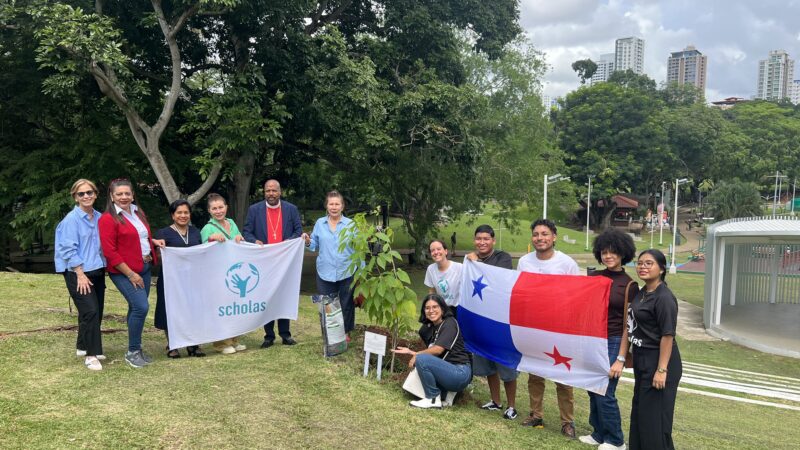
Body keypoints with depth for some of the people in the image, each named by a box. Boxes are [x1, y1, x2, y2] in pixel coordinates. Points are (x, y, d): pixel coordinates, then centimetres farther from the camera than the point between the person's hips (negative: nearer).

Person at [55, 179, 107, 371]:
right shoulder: (71, 219, -10)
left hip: (97, 272, 6)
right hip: (78, 273, -6)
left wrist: (103, 268, 13)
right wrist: (81, 274, -16)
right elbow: (69, 250, -12)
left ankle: (83, 346, 28)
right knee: (90, 311, -13)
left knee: (97, 312, 10)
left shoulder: (99, 218, 7)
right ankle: (91, 355, -4)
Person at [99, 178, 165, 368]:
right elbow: (110, 252, -16)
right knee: (141, 307, -16)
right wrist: (130, 274, -17)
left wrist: (153, 241, 6)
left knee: (136, 308, 14)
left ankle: (136, 349, 25)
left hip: (145, 267, 8)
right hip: (124, 272, -8)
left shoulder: (138, 212, 11)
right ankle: (132, 352, -1)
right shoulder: (108, 219, -12)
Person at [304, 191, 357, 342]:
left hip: (346, 273, -2)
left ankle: (346, 332, 26)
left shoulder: (350, 224, -3)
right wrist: (308, 242, -15)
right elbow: (315, 245, 6)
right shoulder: (319, 223, 3)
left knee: (346, 305, 10)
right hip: (325, 273, 2)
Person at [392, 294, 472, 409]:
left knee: (421, 359, -23)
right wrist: (411, 352, 0)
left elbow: (438, 349, -19)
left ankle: (433, 399, -9)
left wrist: (416, 354, -8)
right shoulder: (429, 328, 14)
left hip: (461, 373, -9)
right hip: (448, 371, 9)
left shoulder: (450, 323, -10)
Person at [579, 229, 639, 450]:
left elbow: (628, 325, -8)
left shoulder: (629, 285, -8)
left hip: (613, 343, -5)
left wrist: (621, 358, -10)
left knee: (604, 393, -3)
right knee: (593, 390, 12)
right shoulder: (594, 277, 5)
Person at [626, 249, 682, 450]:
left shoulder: (664, 298, -19)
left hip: (658, 361, -9)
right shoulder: (641, 293, 9)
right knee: (639, 411, 18)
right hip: (642, 361, 9)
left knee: (654, 416, 0)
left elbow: (667, 336, -22)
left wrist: (662, 370, -24)